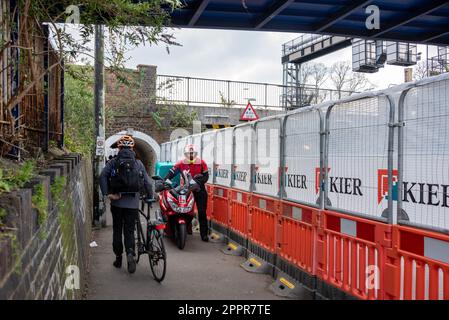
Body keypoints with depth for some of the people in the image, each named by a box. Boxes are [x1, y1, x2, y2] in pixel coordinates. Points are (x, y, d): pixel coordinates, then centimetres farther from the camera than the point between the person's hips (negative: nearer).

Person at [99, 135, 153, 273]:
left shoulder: (113, 162, 1)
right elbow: (147, 182, 0)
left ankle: (118, 258, 21)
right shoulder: (138, 163, 4)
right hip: (133, 203, 0)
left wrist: (107, 193, -13)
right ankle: (130, 253, -16)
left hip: (117, 202, 0)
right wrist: (150, 197, 8)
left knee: (117, 230, 14)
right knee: (129, 231, 7)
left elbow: (103, 176, -13)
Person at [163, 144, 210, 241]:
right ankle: (188, 230, 22)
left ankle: (204, 233, 1)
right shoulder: (181, 163, 0)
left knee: (202, 212, -4)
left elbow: (206, 176, -2)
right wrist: (164, 181, -21)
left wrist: (199, 181, -19)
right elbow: (171, 173, -6)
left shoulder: (201, 163, 0)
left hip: (199, 190, -1)